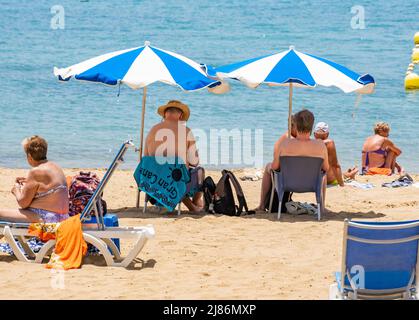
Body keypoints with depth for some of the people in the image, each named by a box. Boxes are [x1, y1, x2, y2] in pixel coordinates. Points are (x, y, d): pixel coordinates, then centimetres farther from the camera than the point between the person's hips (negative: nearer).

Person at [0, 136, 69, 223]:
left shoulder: (35, 172, -16)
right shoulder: (56, 167, 10)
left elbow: (23, 203, -12)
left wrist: (16, 190, 8)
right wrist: (28, 182, 29)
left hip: (45, 219, -10)